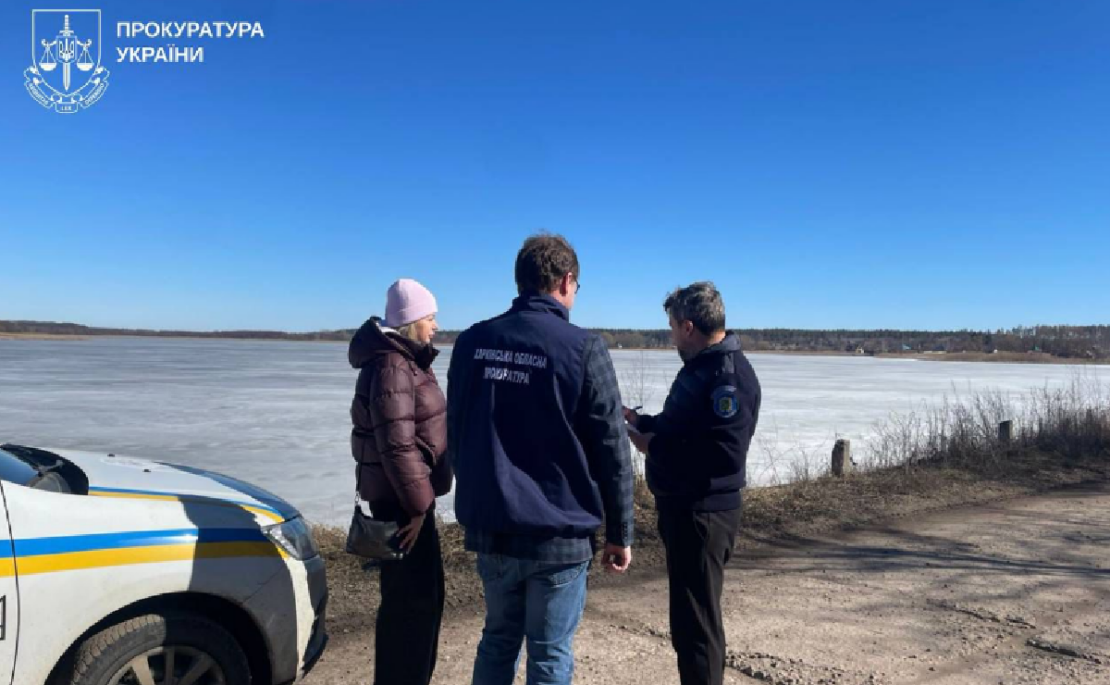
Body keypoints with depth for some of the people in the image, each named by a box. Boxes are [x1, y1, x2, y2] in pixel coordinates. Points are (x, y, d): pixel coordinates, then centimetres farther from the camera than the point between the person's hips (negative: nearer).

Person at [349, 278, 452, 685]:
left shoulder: (406, 361, 13)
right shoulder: (391, 367, -19)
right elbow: (397, 445, -25)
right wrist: (417, 504, -22)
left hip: (406, 494, 10)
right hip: (401, 497, -10)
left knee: (421, 593, 20)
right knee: (412, 598, -1)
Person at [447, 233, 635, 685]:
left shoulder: (472, 342, 1)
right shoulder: (582, 349, -12)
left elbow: (456, 436, 11)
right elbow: (612, 452, -9)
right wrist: (620, 533, 2)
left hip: (488, 529, 5)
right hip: (558, 535, -4)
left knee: (498, 641, 22)